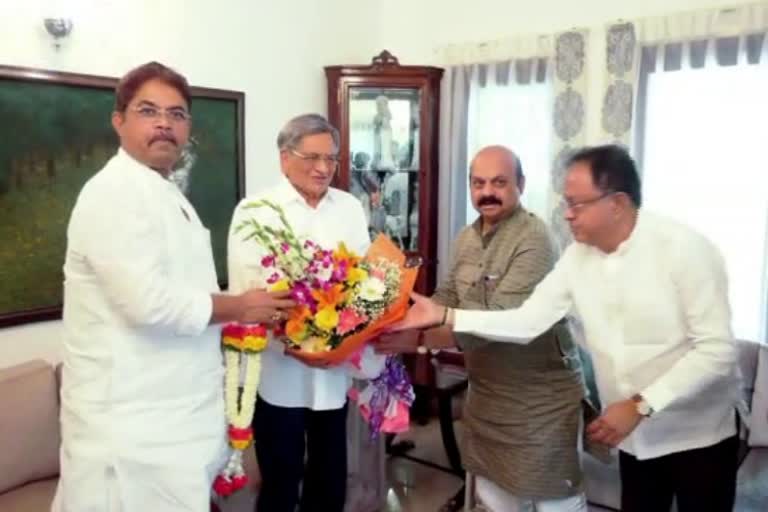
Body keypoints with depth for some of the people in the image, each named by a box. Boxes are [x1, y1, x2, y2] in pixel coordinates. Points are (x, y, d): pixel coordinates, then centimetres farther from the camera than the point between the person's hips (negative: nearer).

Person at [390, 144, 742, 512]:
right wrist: (445, 316, -17)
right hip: (636, 436, 5)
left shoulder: (685, 250, -19)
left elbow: (716, 349, -21)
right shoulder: (578, 255, -4)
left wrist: (639, 405, -27)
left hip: (699, 436, -4)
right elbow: (528, 322, -9)